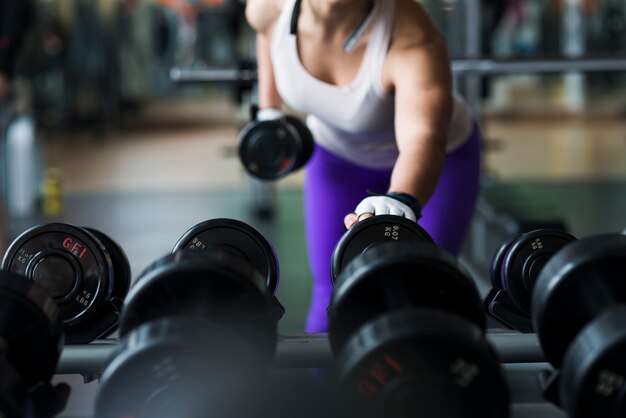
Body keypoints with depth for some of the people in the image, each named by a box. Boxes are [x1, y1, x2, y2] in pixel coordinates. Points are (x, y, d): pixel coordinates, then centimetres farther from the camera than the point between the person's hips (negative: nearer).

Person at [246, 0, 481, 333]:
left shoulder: (412, 42, -43)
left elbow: (423, 138, -60)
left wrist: (398, 205, -78)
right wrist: (268, 109, -2)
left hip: (441, 158, -3)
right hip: (338, 154, 3)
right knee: (331, 292, -1)